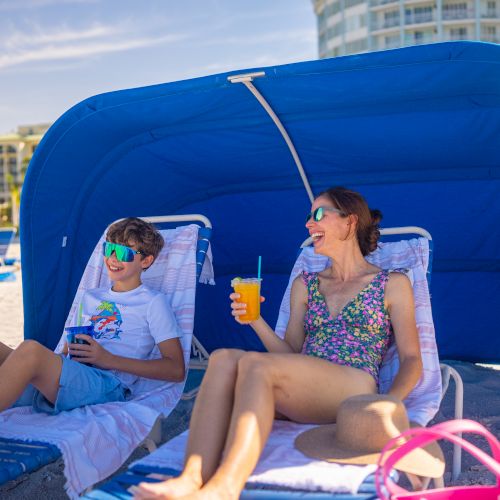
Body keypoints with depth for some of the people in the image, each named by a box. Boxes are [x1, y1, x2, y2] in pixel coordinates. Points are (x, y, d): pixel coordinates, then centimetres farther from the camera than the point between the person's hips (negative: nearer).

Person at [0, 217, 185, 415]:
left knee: (30, 350, -33)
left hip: (106, 384, -6)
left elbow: (176, 370, 0)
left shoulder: (153, 302, 10)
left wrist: (109, 359, -7)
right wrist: (68, 350, 4)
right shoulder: (90, 297, 29)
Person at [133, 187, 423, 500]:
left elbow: (411, 361, 8)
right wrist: (256, 321, 2)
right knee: (223, 358, -26)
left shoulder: (393, 284, 13)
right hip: (302, 399, 5)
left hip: (355, 393, -4)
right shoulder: (305, 285, 24)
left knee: (254, 364, -31)